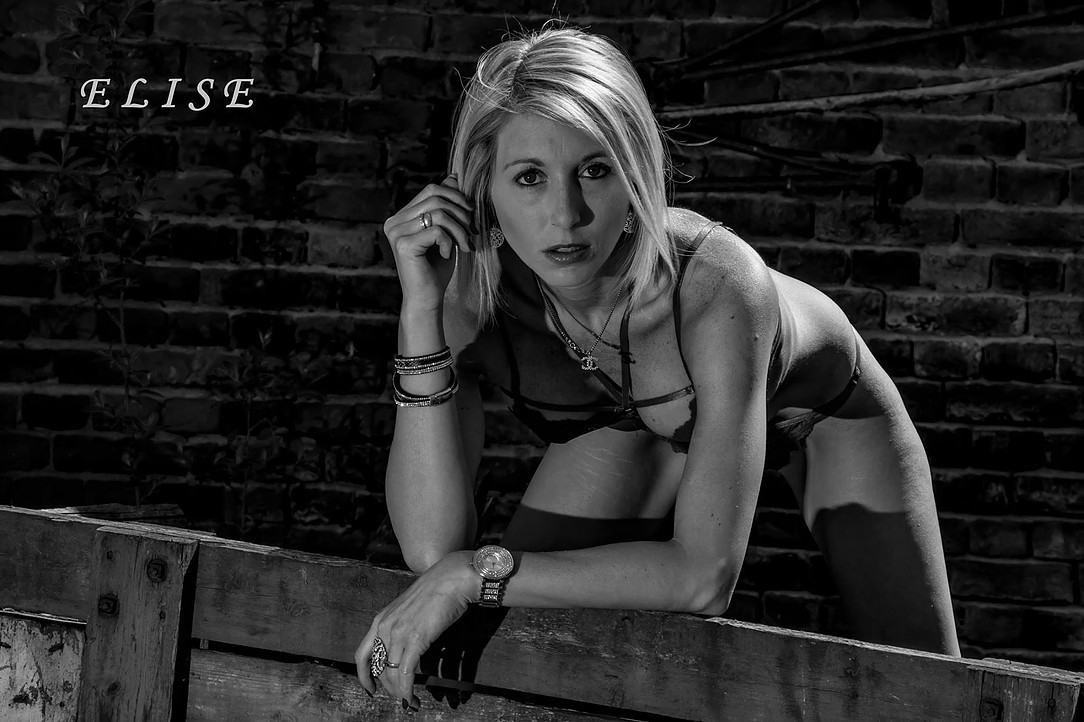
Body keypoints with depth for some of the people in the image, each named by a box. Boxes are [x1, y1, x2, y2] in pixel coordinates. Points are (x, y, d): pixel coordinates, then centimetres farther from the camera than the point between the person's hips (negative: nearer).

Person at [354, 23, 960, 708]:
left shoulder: (717, 280, -44)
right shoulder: (469, 290, -33)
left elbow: (703, 576, -43)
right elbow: (433, 547, -37)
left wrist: (478, 573, -46)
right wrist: (420, 311, -44)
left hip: (819, 401, -2)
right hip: (639, 421, 2)